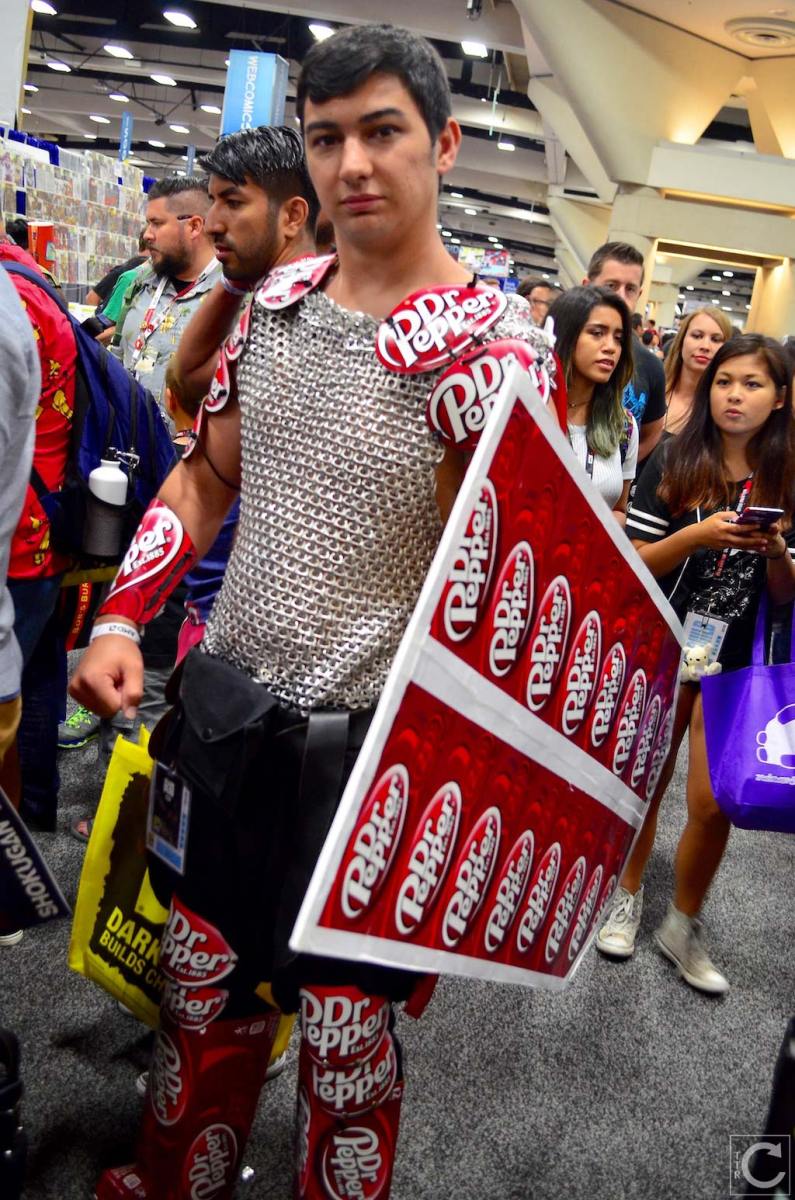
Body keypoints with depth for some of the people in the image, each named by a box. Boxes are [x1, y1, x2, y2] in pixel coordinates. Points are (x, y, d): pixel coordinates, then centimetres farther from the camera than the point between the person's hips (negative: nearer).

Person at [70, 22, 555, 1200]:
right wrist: (121, 619, 4)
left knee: (343, 1030, 11)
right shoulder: (275, 301, 3)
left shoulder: (499, 339, -12)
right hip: (229, 707, 5)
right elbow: (206, 478, 13)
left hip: (370, 740, -5)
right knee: (203, 982, 22)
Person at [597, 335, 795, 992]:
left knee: (714, 805, -1)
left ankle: (683, 926, 22)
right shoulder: (674, 461, -6)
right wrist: (697, 535, -23)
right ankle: (628, 896, 36)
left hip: (735, 662, 1)